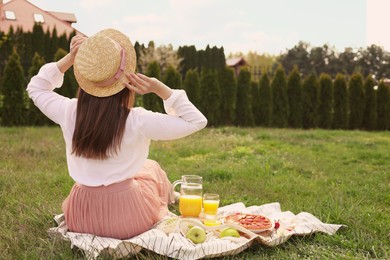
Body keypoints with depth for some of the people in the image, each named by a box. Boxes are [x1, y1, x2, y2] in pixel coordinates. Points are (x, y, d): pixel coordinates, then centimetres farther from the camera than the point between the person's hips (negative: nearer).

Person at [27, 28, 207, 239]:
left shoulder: (69, 112, -11)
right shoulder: (137, 121, -21)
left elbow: (35, 88, 11)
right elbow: (197, 121, -12)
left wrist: (69, 59, 0)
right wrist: (159, 88, -19)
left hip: (80, 218, 3)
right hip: (126, 221, -3)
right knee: (151, 168, 29)